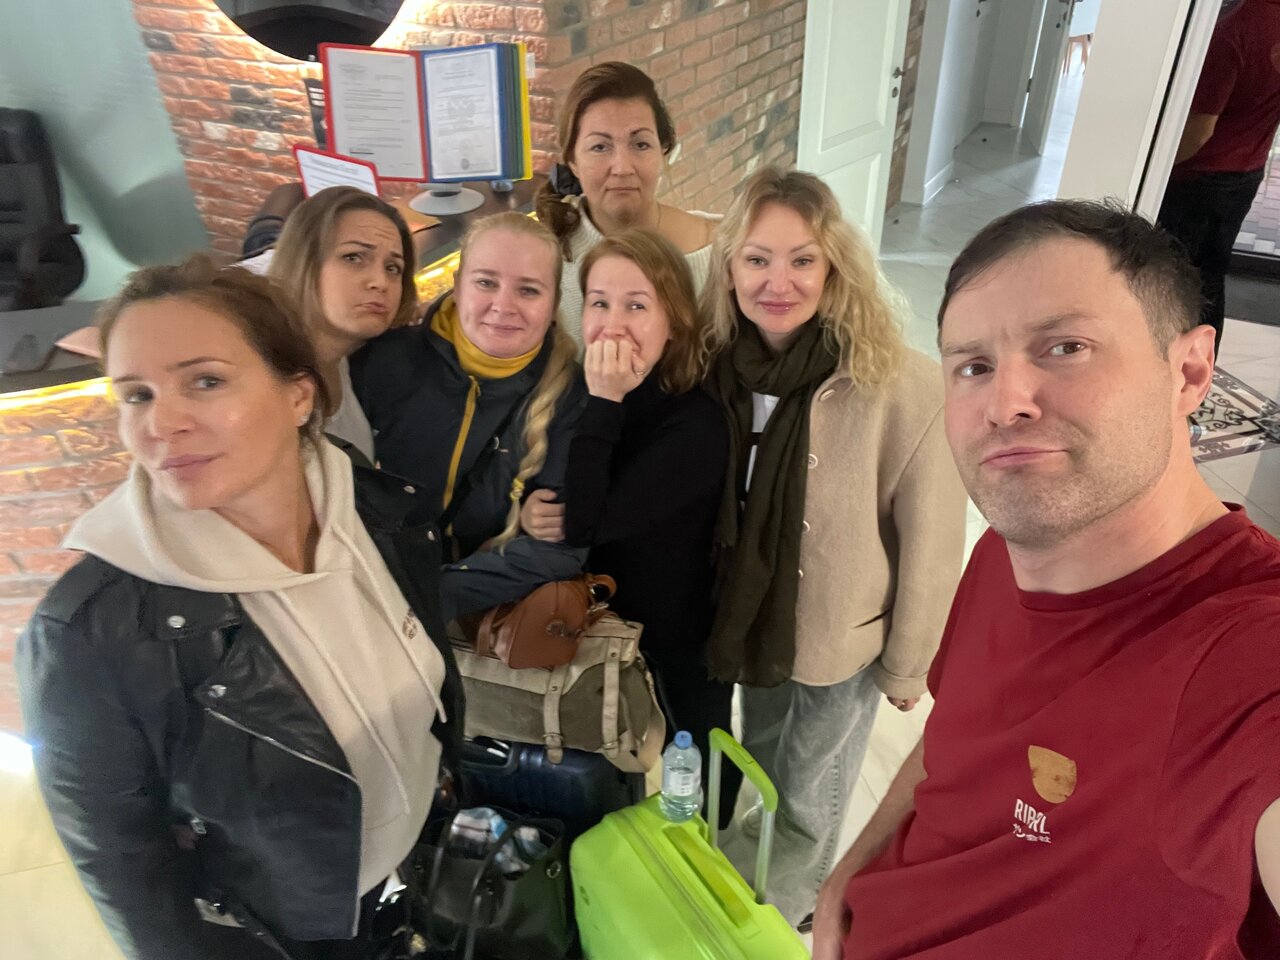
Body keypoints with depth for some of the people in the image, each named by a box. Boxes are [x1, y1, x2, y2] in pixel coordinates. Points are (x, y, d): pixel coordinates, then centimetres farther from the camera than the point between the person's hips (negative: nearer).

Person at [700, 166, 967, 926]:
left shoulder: (902, 388, -28)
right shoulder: (722, 366, -12)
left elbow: (929, 544, -18)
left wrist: (907, 666, -9)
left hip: (843, 637, -4)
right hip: (752, 618, 4)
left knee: (808, 796, 20)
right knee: (762, 761, 29)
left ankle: (780, 917, 49)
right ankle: (769, 843, 59)